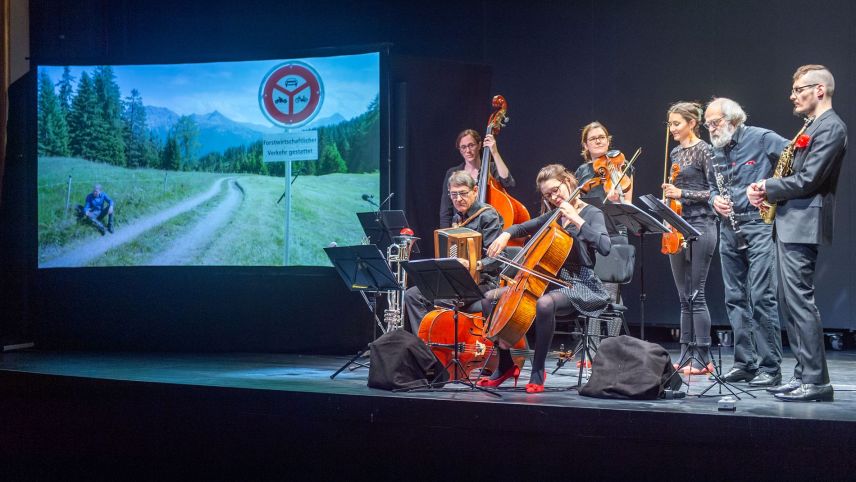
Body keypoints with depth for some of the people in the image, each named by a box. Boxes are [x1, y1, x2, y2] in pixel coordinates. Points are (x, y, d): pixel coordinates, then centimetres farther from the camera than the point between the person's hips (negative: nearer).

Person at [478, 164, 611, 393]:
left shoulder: (591, 214, -5)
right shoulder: (553, 216, 14)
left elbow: (604, 247, -24)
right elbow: (522, 228, 26)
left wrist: (576, 220, -24)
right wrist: (506, 235, 4)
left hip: (580, 286, -7)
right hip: (551, 282, 8)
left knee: (544, 304, -41)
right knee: (490, 298, -3)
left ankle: (538, 371, -24)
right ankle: (506, 365, 4)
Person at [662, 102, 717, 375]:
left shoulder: (704, 151, -7)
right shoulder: (675, 153, 15)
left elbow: (714, 191, -11)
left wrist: (683, 194, -18)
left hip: (700, 226, -8)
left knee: (696, 294, -8)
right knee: (684, 296, 9)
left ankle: (704, 359, -4)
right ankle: (685, 354, 13)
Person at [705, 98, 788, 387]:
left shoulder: (761, 139, -5)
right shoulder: (717, 151, 15)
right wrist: (715, 199, 4)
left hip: (758, 225, -7)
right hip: (729, 230, 7)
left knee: (761, 297, -11)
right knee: (735, 298, 8)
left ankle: (770, 368, -6)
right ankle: (745, 363, 15)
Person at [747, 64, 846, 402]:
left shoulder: (831, 127, -10)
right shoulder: (813, 128, 21)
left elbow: (807, 180, -19)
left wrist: (767, 187, -6)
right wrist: (767, 190, 4)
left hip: (803, 225, -11)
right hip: (790, 225, 11)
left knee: (800, 301, -11)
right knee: (789, 302, 11)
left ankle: (817, 382, -9)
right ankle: (804, 375, 16)